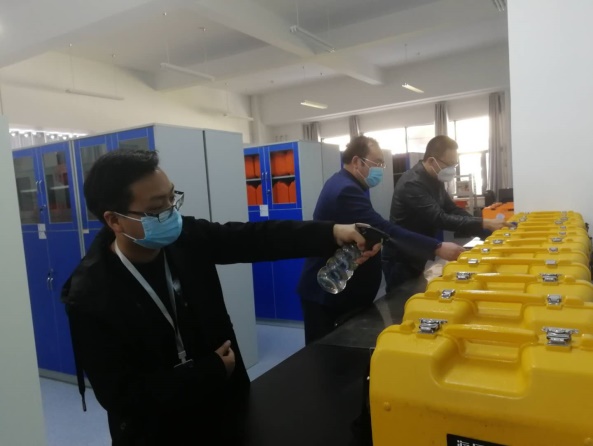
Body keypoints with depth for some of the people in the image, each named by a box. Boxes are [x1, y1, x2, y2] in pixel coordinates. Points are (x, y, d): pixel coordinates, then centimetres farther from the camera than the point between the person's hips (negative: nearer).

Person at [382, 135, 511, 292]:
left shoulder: (434, 180, 5)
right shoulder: (412, 184, -25)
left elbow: (453, 210, 6)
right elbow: (440, 219, -31)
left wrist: (487, 230, -7)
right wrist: (484, 224, -31)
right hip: (400, 260, -9)